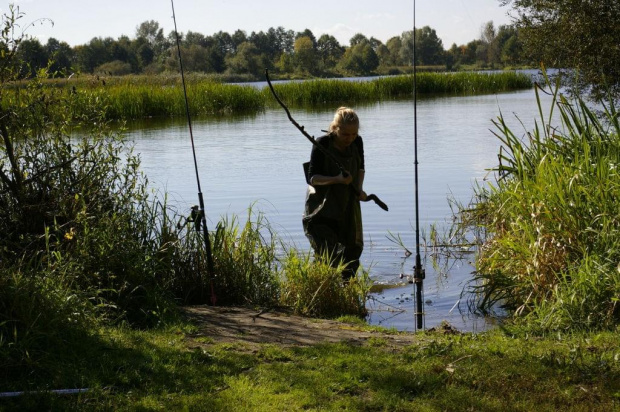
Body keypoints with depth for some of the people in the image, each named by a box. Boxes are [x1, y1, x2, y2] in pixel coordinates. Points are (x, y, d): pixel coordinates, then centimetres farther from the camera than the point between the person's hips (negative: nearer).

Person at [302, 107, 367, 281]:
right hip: (322, 206, -5)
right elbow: (311, 178, -19)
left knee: (354, 247, 12)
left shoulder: (357, 142, -5)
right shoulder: (322, 144, -20)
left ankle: (347, 283, 30)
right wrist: (336, 179, -34)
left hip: (348, 205, 6)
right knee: (329, 254, -16)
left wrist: (359, 189, -4)